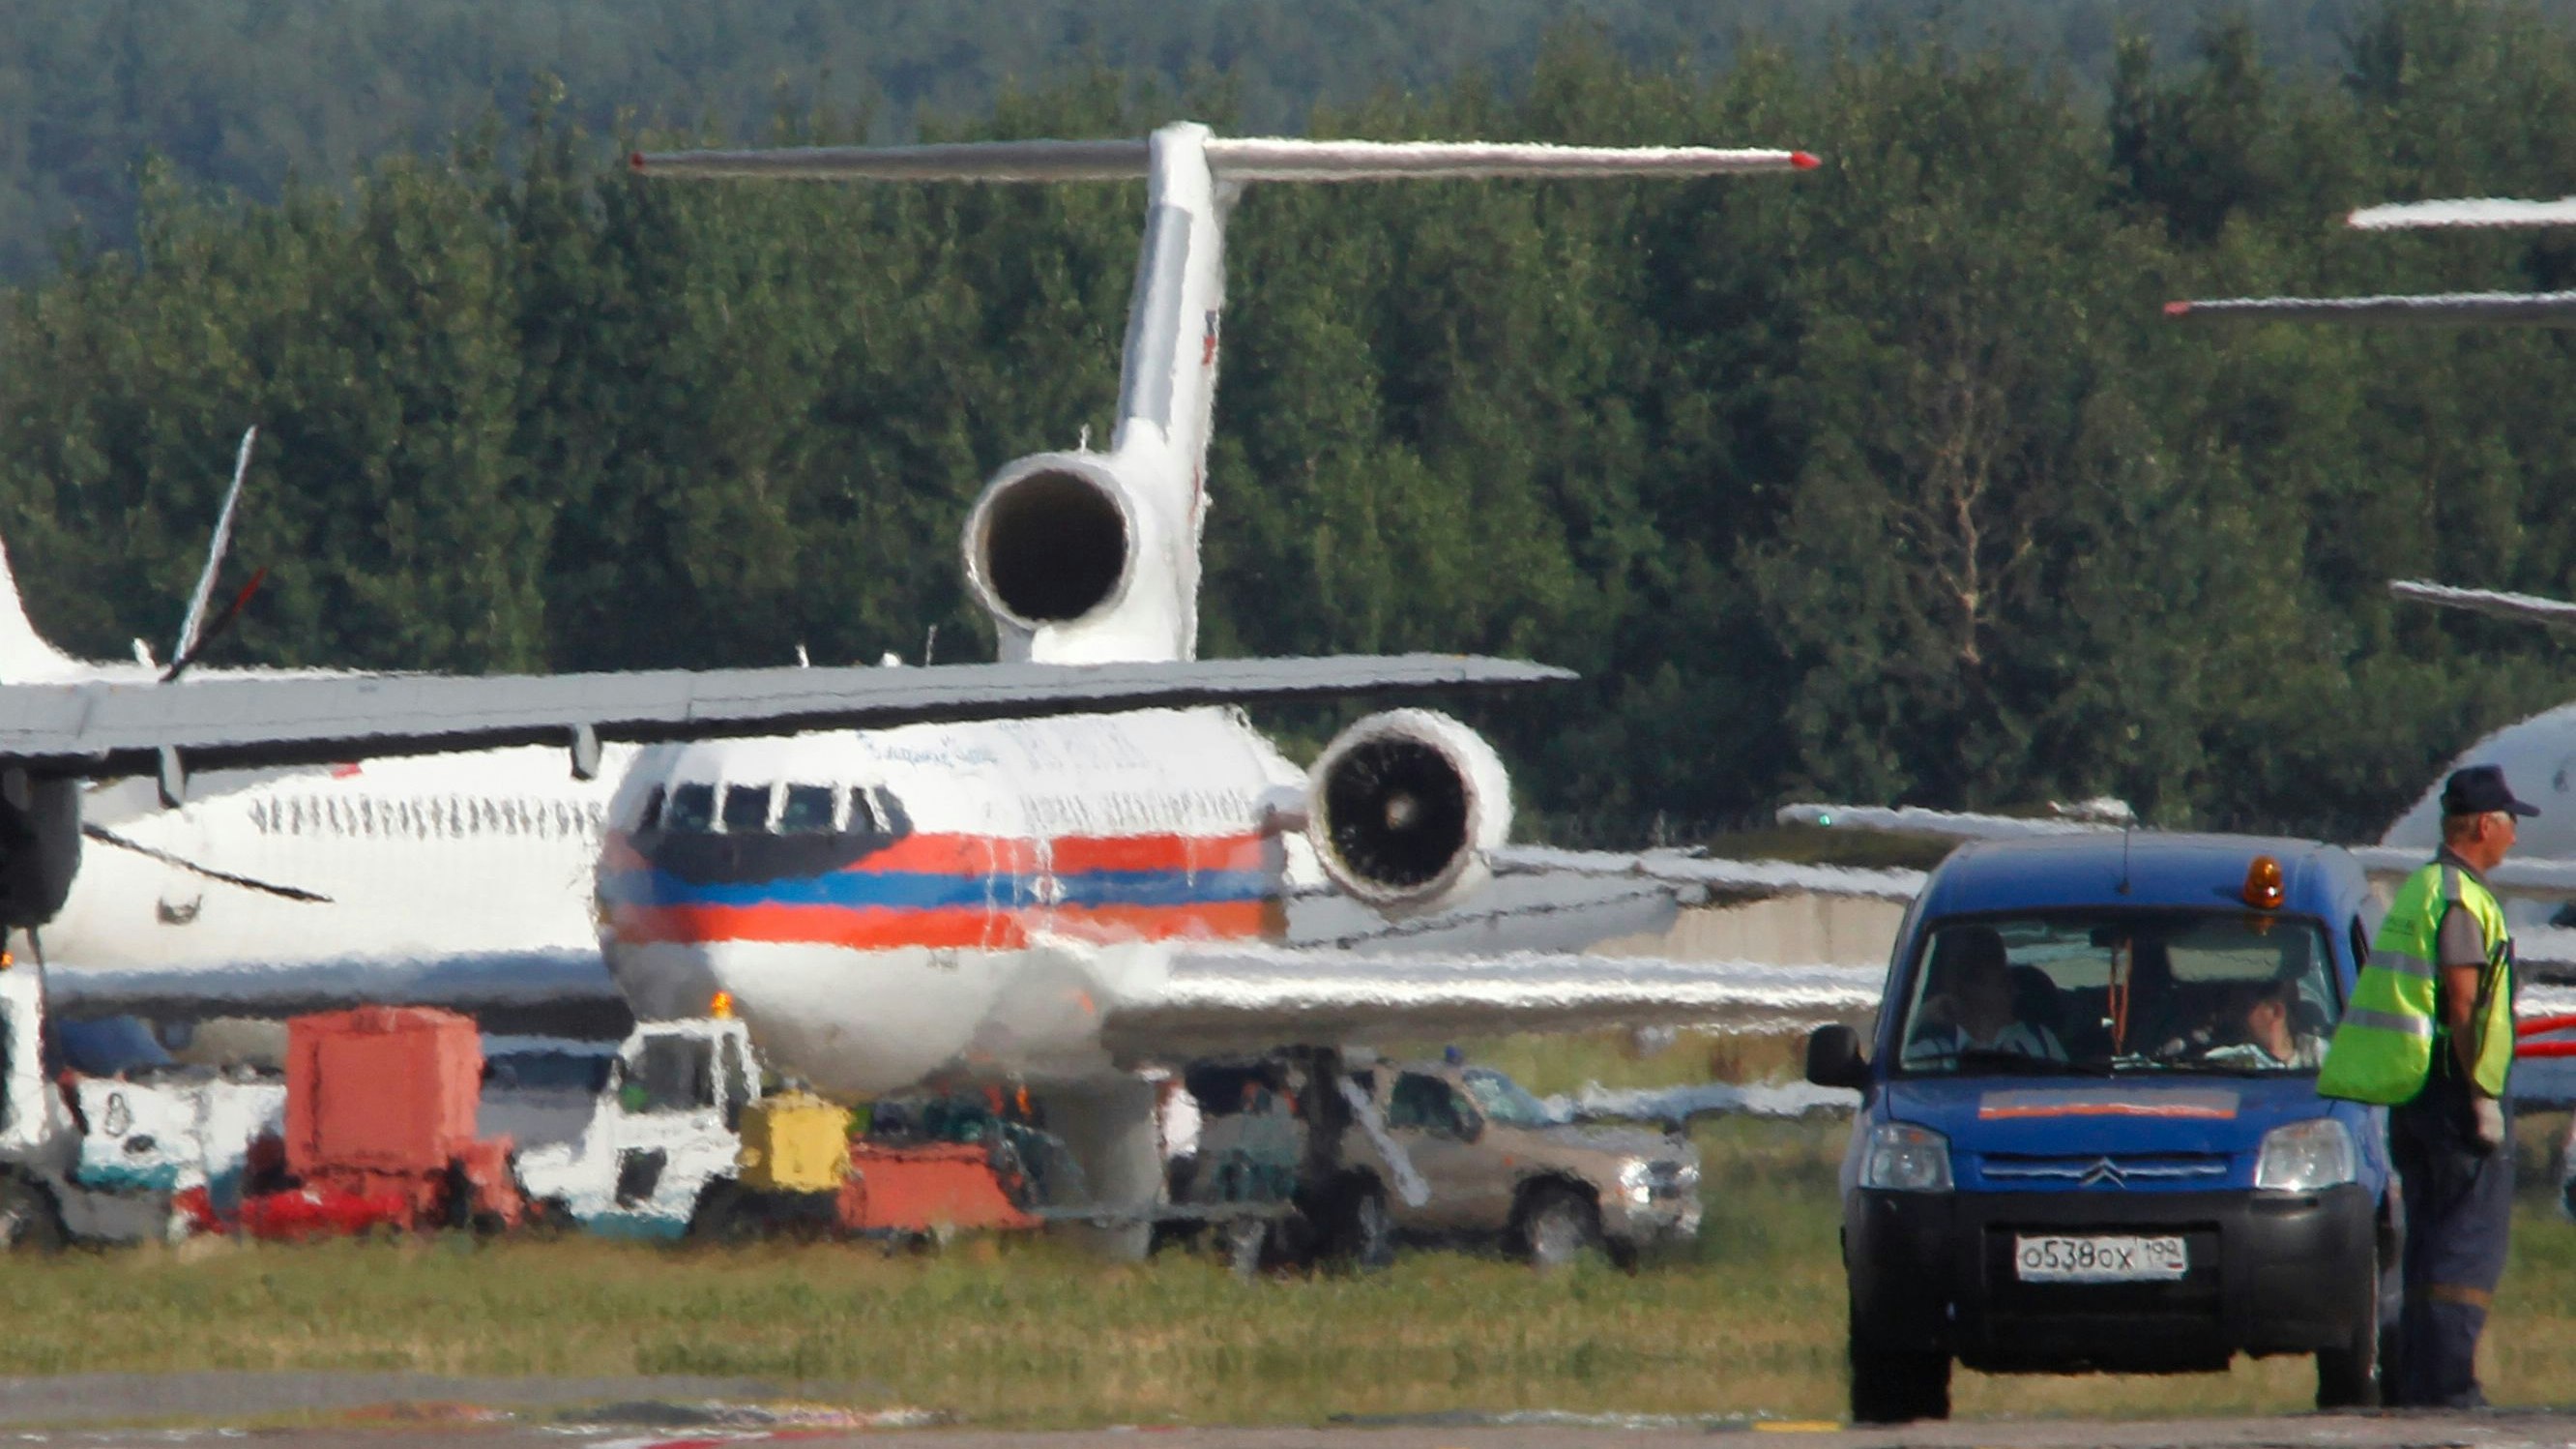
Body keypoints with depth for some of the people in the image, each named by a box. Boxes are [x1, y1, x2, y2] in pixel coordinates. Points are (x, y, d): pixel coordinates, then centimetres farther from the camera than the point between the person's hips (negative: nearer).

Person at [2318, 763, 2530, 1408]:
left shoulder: (2421, 890, 18)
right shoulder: (2461, 899, -13)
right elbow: (2462, 1007, -18)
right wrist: (2482, 1098, -17)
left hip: (2409, 1095, 10)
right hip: (2451, 1090, -10)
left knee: (2429, 1242, 13)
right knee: (2471, 1244, -9)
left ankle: (2416, 1379, 14)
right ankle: (2446, 1382, -14)